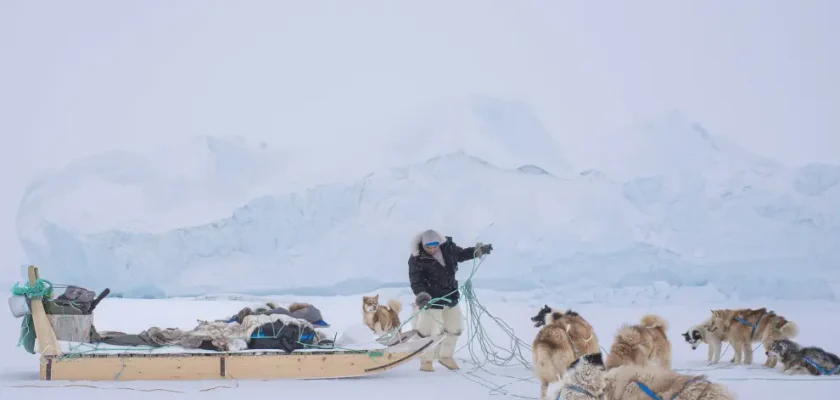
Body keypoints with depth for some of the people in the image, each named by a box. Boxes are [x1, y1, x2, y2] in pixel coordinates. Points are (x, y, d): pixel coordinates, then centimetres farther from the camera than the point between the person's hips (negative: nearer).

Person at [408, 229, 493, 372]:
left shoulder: (447, 247, -5)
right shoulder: (417, 259, -20)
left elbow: (461, 254, 14)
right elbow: (415, 281, -23)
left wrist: (479, 250, 7)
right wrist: (421, 294, -40)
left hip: (451, 296, 6)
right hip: (432, 300, -6)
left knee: (454, 328, 16)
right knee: (429, 331, -6)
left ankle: (446, 356, 35)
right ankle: (426, 361, 13)